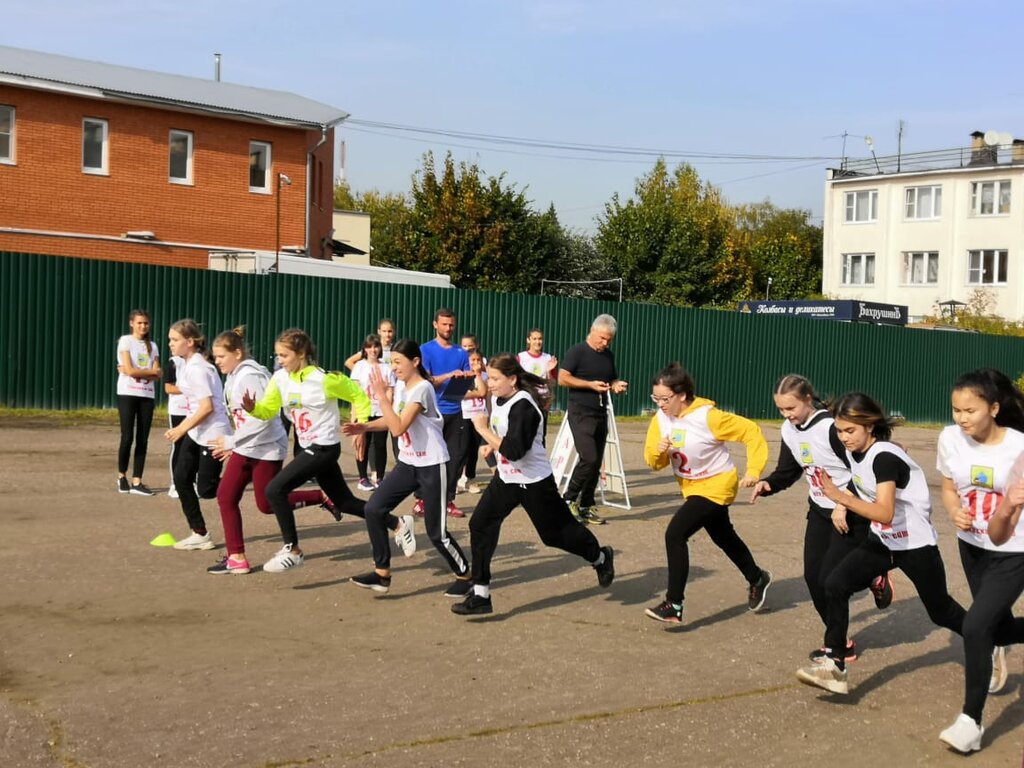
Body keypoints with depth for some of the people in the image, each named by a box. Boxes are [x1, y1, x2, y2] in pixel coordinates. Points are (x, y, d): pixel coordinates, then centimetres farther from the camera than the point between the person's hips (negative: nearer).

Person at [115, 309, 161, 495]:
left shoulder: (152, 346, 14)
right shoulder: (125, 341, 0)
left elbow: (157, 375, 2)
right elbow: (129, 370, -11)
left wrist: (137, 372, -11)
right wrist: (150, 371, -1)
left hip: (147, 395, 4)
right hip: (127, 394, -4)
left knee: (142, 440, 0)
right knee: (127, 437, -7)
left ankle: (137, 482, 3)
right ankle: (122, 476, 13)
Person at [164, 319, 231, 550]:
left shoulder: (197, 368, -19)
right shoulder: (185, 365, 9)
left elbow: (207, 407, -23)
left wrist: (182, 429, -18)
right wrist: (182, 428, 14)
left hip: (212, 433, -10)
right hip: (195, 432, 10)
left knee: (206, 489, -8)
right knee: (181, 479, 6)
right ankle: (199, 533, 12)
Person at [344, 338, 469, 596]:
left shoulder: (422, 388, -21)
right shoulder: (400, 386, 5)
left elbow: (399, 428, -29)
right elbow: (393, 420, 19)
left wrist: (380, 394, -27)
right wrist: (364, 427, 3)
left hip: (432, 467, -8)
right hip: (407, 464, 8)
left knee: (436, 532, -2)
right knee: (374, 509, -3)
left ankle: (464, 576, 21)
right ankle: (382, 574, 7)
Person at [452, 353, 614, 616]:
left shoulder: (523, 407, -25)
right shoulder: (498, 400, 2)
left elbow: (513, 450, -33)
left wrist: (483, 430, -26)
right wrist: (491, 445, 8)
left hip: (534, 482, -8)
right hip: (505, 479, 8)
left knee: (557, 532, 7)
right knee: (480, 525, -4)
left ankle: (600, 557, 37)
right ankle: (480, 595, 0)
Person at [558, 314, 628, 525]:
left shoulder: (609, 356, 14)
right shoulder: (577, 352, -6)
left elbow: (613, 380, 24)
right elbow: (562, 379, -13)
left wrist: (617, 386, 1)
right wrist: (591, 384, -18)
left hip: (601, 414, 7)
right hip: (580, 413, -7)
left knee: (596, 463, 6)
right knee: (588, 458, -17)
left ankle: (586, 507, 15)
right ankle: (569, 499, 0)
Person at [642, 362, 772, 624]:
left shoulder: (708, 417, -26)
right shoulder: (660, 419, -8)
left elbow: (751, 431, -19)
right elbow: (654, 462, -3)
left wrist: (753, 471, -22)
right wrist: (658, 450, -26)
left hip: (716, 485, -8)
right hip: (691, 487, 8)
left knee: (675, 535, -21)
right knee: (724, 538, 26)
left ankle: (674, 606, -15)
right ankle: (757, 579, 52)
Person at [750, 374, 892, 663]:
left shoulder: (831, 426, -24)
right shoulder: (789, 430, 0)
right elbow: (788, 472, 6)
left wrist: (843, 505, -24)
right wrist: (768, 484, -14)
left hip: (851, 513, -8)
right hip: (820, 510, 8)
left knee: (830, 578, -9)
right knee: (812, 576, 4)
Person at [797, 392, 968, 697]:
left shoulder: (884, 457, -28)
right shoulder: (853, 452, -4)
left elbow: (885, 514, -40)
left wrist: (840, 496, -49)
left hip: (916, 544, -7)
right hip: (882, 541, 7)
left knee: (940, 611, 11)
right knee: (835, 584, -15)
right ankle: (834, 666, -13)